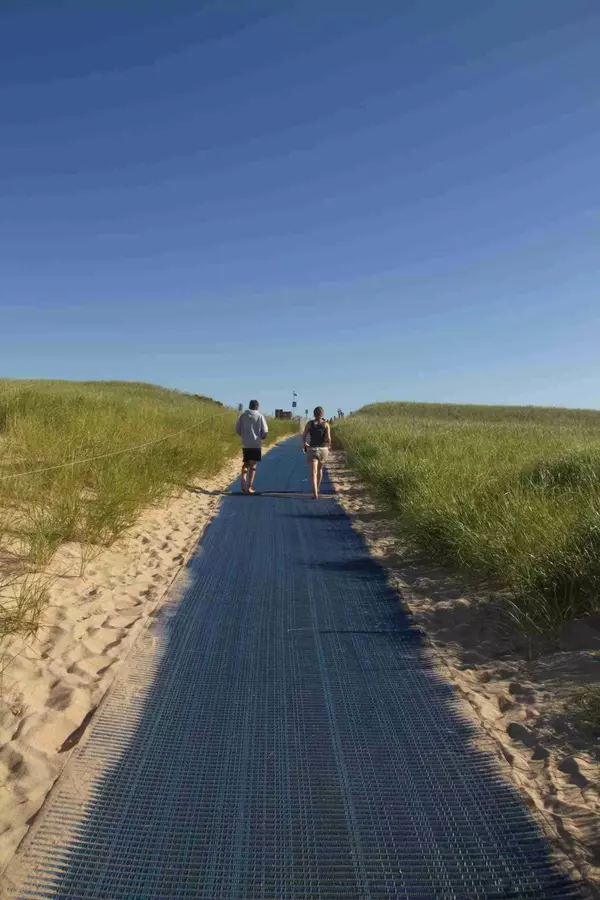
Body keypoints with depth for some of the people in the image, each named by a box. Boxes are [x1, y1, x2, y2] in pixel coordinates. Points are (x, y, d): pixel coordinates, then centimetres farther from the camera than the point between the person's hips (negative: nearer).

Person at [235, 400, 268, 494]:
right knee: (253, 465, 5)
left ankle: (243, 484, 3)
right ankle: (249, 487, 1)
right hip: (256, 444, -2)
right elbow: (265, 431, -7)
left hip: (245, 444, 2)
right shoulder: (260, 416, -5)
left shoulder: (243, 415, 2)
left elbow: (237, 429, 3)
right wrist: (262, 437, 13)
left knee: (245, 464, 17)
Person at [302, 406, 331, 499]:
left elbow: (304, 437, 0)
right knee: (320, 469, 26)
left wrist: (305, 443, 21)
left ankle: (315, 494, -25)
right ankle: (317, 489, 41)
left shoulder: (309, 423, -2)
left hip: (312, 450, -2)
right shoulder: (326, 424, -3)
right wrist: (329, 445, 9)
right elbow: (328, 438, -12)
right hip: (323, 450, 2)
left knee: (313, 472, -8)